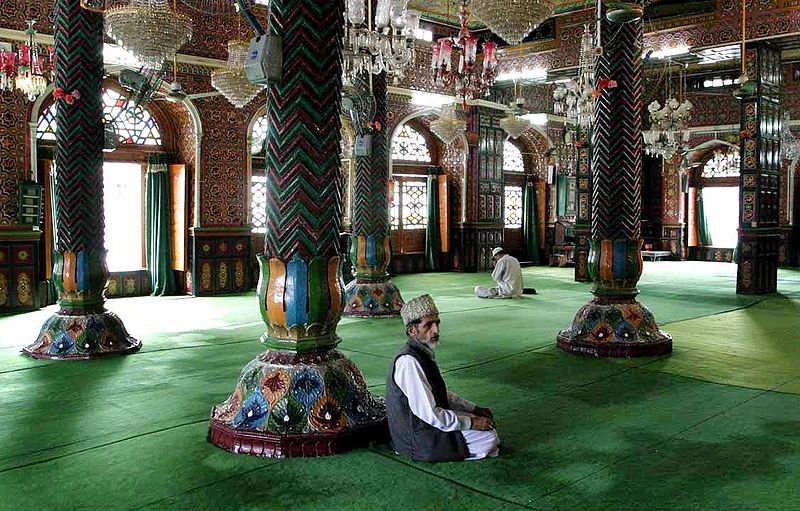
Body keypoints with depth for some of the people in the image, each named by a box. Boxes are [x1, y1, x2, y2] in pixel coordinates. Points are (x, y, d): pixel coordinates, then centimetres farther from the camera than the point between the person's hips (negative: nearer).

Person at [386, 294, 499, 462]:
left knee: (486, 419, 17)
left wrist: (475, 410, 8)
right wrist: (471, 423, -17)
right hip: (417, 440, -10)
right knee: (489, 437, -12)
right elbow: (429, 414, -27)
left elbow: (442, 395, 16)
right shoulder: (409, 362, -27)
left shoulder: (424, 353, 4)